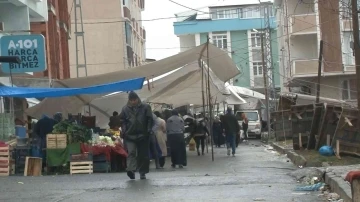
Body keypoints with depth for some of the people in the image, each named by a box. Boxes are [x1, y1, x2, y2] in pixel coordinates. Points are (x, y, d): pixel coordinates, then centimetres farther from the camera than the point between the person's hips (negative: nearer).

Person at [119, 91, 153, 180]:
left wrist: (149, 130, -7)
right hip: (130, 135, 0)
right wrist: (124, 131, -4)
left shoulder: (145, 107, 3)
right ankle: (131, 170, -26)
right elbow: (122, 121, 9)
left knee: (143, 154, 4)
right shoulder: (125, 109, 6)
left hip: (143, 135, 0)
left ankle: (143, 172, 13)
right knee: (131, 152, -15)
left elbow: (150, 119, 2)